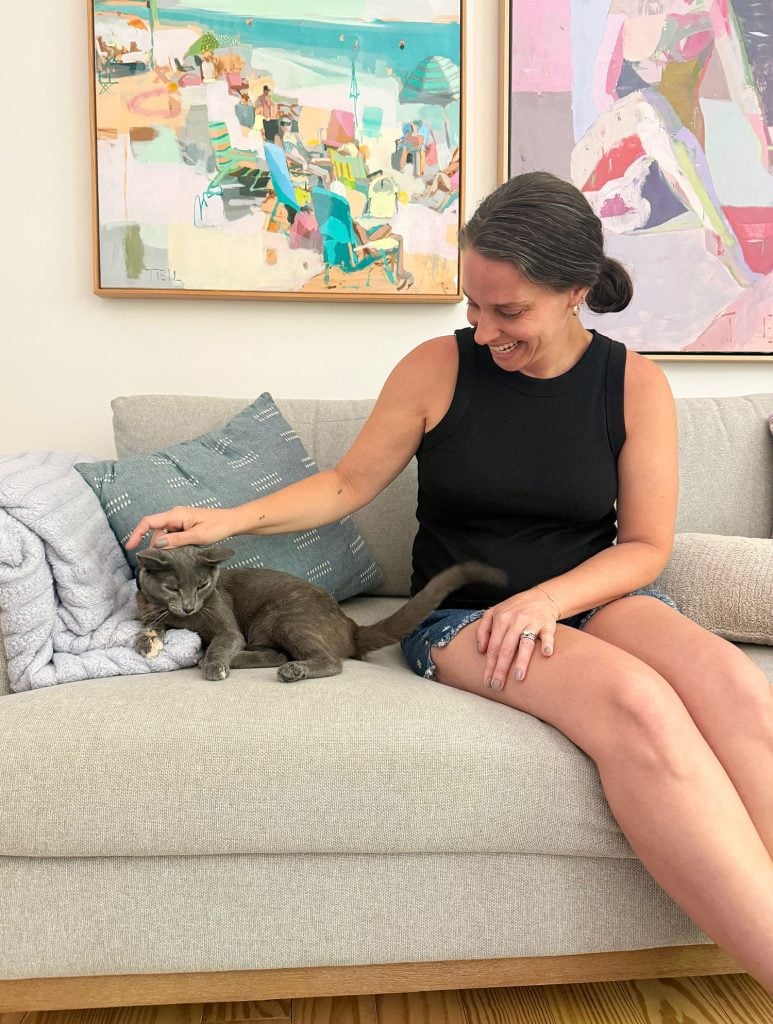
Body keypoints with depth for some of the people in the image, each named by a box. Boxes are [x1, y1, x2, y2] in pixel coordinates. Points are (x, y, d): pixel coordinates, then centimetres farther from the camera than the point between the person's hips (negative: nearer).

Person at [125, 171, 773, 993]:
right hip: (460, 615, -2)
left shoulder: (635, 383, 2)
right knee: (637, 703, -33)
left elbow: (646, 546, 2)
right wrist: (230, 518, -7)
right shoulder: (438, 367, -2)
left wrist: (549, 599, -16)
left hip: (592, 597, 3)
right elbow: (348, 482, 6)